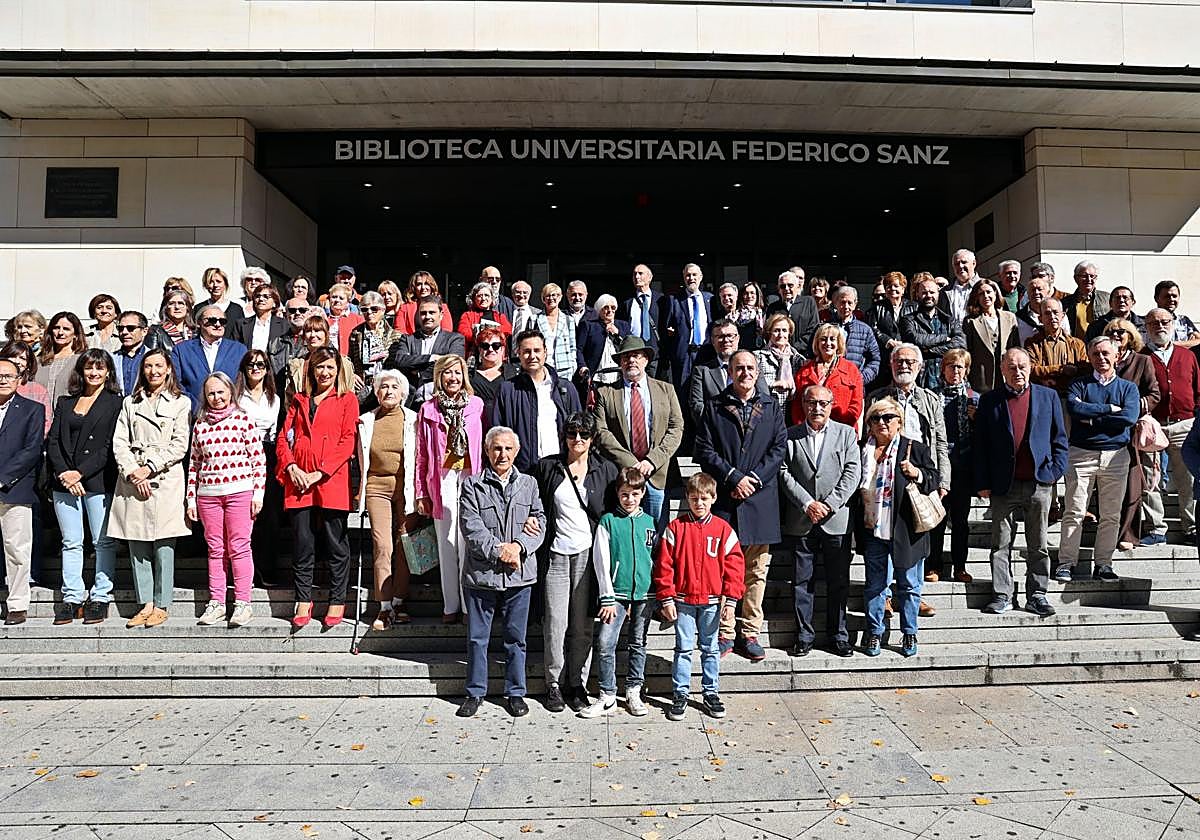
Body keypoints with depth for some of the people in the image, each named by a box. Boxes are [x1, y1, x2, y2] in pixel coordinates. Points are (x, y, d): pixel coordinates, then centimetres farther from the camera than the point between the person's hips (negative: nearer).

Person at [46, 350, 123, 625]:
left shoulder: (116, 402, 2)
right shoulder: (65, 402, 17)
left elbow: (111, 446, -5)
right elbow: (52, 442, 9)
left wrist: (80, 473, -12)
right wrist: (63, 474, -6)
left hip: (99, 481, -4)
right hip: (64, 481, 4)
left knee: (103, 542, 0)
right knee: (71, 542, 6)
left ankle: (100, 598, 7)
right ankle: (72, 598, 12)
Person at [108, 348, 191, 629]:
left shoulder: (181, 402, 6)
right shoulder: (130, 402, 16)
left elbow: (180, 445, -2)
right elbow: (119, 442, 7)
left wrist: (149, 468, -10)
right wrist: (132, 472, -8)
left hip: (164, 479, -3)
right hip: (132, 480, 3)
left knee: (163, 545, -3)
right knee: (137, 545, 4)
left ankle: (161, 605, 5)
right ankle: (145, 603, 12)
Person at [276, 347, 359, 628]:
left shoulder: (347, 399, 6)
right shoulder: (299, 400, 19)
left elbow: (348, 441, -3)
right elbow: (283, 438, 13)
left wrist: (319, 472, -11)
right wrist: (291, 467, -5)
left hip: (331, 481, -3)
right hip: (298, 480, 3)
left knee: (336, 543, 1)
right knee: (302, 543, 5)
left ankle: (337, 602, 11)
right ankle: (304, 601, 15)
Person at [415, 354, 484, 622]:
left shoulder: (477, 405, 8)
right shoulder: (428, 409, 9)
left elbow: (484, 446, 7)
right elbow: (421, 454, 8)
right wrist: (421, 493, 4)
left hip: (470, 476, -1)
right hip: (442, 478, 1)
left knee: (468, 540, -1)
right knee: (447, 542, 5)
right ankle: (450, 606, 12)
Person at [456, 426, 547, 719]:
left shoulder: (529, 484, 8)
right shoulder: (472, 485, 0)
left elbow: (539, 522, 1)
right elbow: (471, 528, -8)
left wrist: (518, 546, -15)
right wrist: (499, 550, -17)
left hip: (519, 574, 1)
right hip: (480, 573, -1)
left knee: (515, 638, 11)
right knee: (477, 637, 10)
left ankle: (515, 692, 25)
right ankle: (475, 692, 25)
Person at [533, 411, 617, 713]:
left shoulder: (606, 470, 4)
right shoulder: (547, 467, 4)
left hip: (589, 555, 0)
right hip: (556, 555, 0)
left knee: (583, 626, 3)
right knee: (555, 624, 1)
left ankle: (577, 684, 18)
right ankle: (554, 685, 16)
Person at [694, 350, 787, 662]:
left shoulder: (772, 408, 12)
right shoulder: (715, 408, 7)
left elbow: (779, 448, 4)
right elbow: (704, 450, 0)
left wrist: (752, 479, -8)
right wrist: (734, 477, -10)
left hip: (760, 498, 2)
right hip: (724, 499, -1)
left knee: (756, 572, 5)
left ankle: (750, 634, 14)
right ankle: (725, 633, 11)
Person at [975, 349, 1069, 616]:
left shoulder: (1048, 396, 7)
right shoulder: (990, 400, 4)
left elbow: (1059, 440, 9)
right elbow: (979, 444, 3)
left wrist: (1054, 472, -2)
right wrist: (982, 483, -3)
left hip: (1039, 484, 1)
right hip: (1003, 486, -1)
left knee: (1038, 545, 9)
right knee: (1001, 545, 4)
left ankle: (1037, 596, 18)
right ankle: (1002, 595, 13)